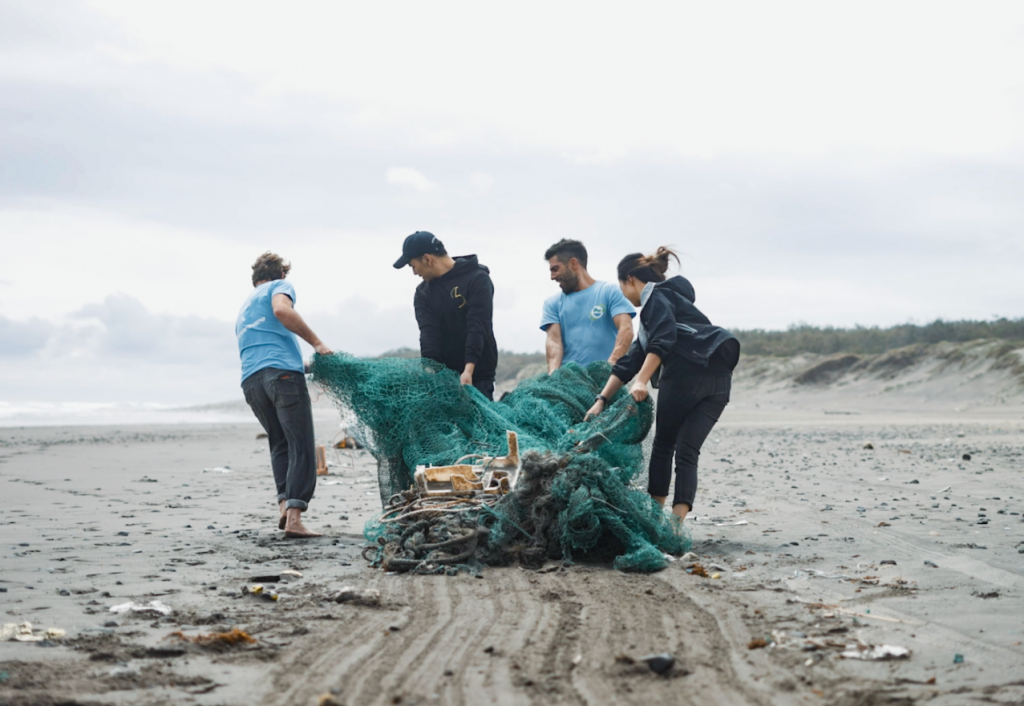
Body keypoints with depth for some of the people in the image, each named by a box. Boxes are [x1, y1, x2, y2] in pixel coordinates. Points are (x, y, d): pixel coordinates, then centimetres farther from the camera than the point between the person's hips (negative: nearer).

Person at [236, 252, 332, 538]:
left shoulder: (244, 307, 34)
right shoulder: (280, 286, 13)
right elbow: (281, 310, -12)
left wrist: (305, 366, 32)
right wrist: (316, 343, -8)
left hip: (251, 380, 7)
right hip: (283, 372, -6)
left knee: (280, 444, 16)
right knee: (301, 447, -8)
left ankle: (285, 504, -3)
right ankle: (294, 518, -21)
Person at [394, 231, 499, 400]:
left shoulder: (477, 279, -7)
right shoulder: (423, 293, 7)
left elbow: (478, 327, -18)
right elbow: (428, 333, -7)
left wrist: (469, 370, -30)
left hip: (477, 376, -4)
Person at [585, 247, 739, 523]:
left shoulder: (657, 297, 6)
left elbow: (663, 340, -16)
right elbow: (630, 362, 27)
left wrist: (642, 381, -23)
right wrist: (602, 399, 23)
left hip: (688, 373, -8)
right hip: (719, 380, 8)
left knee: (663, 446, 6)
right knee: (687, 452, 3)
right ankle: (676, 523, -7)